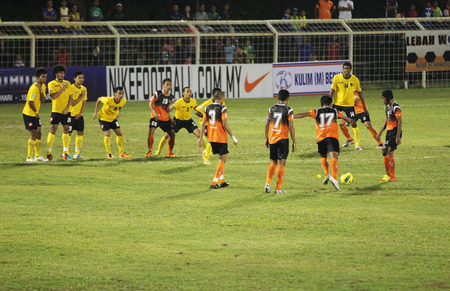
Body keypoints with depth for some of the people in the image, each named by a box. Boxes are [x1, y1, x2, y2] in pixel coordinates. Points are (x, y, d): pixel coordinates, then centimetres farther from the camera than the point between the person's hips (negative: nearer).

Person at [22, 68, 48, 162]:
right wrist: (36, 112, -12)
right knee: (33, 134, -10)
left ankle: (38, 156, 21)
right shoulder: (34, 88, -21)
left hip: (35, 114, 9)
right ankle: (29, 157, -7)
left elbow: (43, 100, -1)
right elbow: (30, 102, -25)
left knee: (38, 133, 12)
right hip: (29, 114, -9)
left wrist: (41, 90, -15)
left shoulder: (43, 86, 8)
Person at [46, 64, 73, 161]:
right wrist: (62, 89, -18)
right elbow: (54, 96, -14)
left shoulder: (67, 83, 10)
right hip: (56, 110, -4)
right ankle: (49, 152, -2)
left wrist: (67, 109, -4)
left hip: (66, 111, 4)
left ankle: (65, 152, 9)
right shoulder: (52, 84, -1)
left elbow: (70, 98, 8)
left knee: (66, 130, 3)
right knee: (53, 130, -6)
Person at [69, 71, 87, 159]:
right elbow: (73, 103, -17)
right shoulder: (71, 88, -13)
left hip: (79, 115, 6)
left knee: (80, 133, 4)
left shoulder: (84, 89, 7)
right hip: (71, 114, -6)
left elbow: (84, 103, 9)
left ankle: (77, 153, 11)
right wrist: (81, 97, -17)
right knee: (68, 133, -3)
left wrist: (80, 113, -4)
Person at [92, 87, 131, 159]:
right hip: (103, 118, -5)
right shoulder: (109, 100, -34)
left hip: (113, 118, 5)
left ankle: (121, 153, 13)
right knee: (107, 134, -14)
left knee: (119, 133, 2)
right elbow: (99, 99, -15)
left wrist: (118, 113, 4)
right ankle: (108, 154, -1)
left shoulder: (123, 101, -18)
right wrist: (95, 112, -12)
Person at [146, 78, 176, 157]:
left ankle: (170, 153, 14)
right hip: (156, 117, -5)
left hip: (166, 118, 5)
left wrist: (170, 118, 12)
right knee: (151, 132, -21)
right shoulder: (157, 94, -7)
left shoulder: (171, 97, 9)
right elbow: (150, 103, -10)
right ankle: (150, 151, -8)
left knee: (172, 134, 1)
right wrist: (154, 112, -25)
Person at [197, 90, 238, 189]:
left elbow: (203, 124, 6)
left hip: (211, 138, 7)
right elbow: (225, 125, -17)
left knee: (221, 158, 20)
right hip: (221, 138, -7)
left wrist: (200, 138, 10)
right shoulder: (222, 109, -12)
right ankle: (214, 182, -4)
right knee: (222, 159, 2)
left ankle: (222, 180, 21)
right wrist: (233, 137, -10)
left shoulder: (207, 108, 5)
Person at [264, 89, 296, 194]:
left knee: (273, 162, 17)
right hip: (283, 139, -4)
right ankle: (278, 188, 0)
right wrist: (294, 142, -5)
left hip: (272, 139, 4)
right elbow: (291, 127, -11)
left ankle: (268, 183, 2)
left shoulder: (272, 109, 5)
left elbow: (267, 124, 9)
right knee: (281, 163, 1)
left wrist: (266, 138, 20)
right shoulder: (288, 111, -8)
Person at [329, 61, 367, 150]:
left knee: (353, 123, -9)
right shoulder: (337, 78, -7)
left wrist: (364, 106, 6)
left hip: (349, 104, -1)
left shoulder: (355, 79, -5)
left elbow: (360, 92, 5)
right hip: (337, 103, 1)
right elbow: (332, 91, -1)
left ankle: (357, 144, 1)